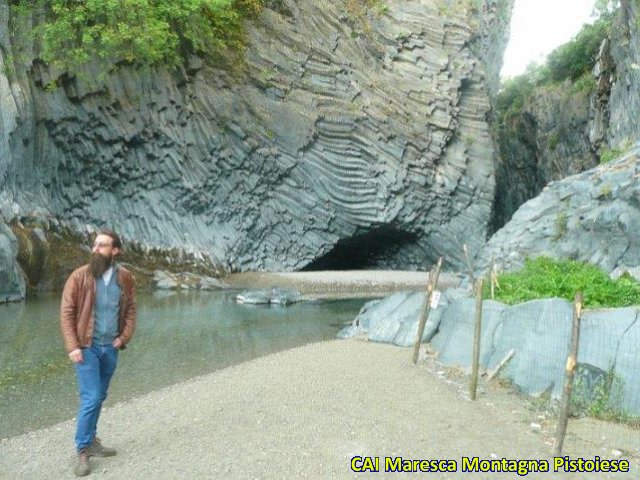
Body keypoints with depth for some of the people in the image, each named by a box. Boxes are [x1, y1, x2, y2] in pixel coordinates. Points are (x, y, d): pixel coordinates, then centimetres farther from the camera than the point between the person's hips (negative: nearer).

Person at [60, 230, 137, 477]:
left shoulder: (125, 278, -1)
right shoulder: (79, 276, -10)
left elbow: (130, 310, 10)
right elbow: (66, 313, -8)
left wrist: (124, 337, -2)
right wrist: (72, 347, -13)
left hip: (110, 348, 4)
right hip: (87, 347, -4)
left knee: (99, 398, 15)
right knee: (90, 399, -8)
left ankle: (91, 440, 31)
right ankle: (83, 451, 7)